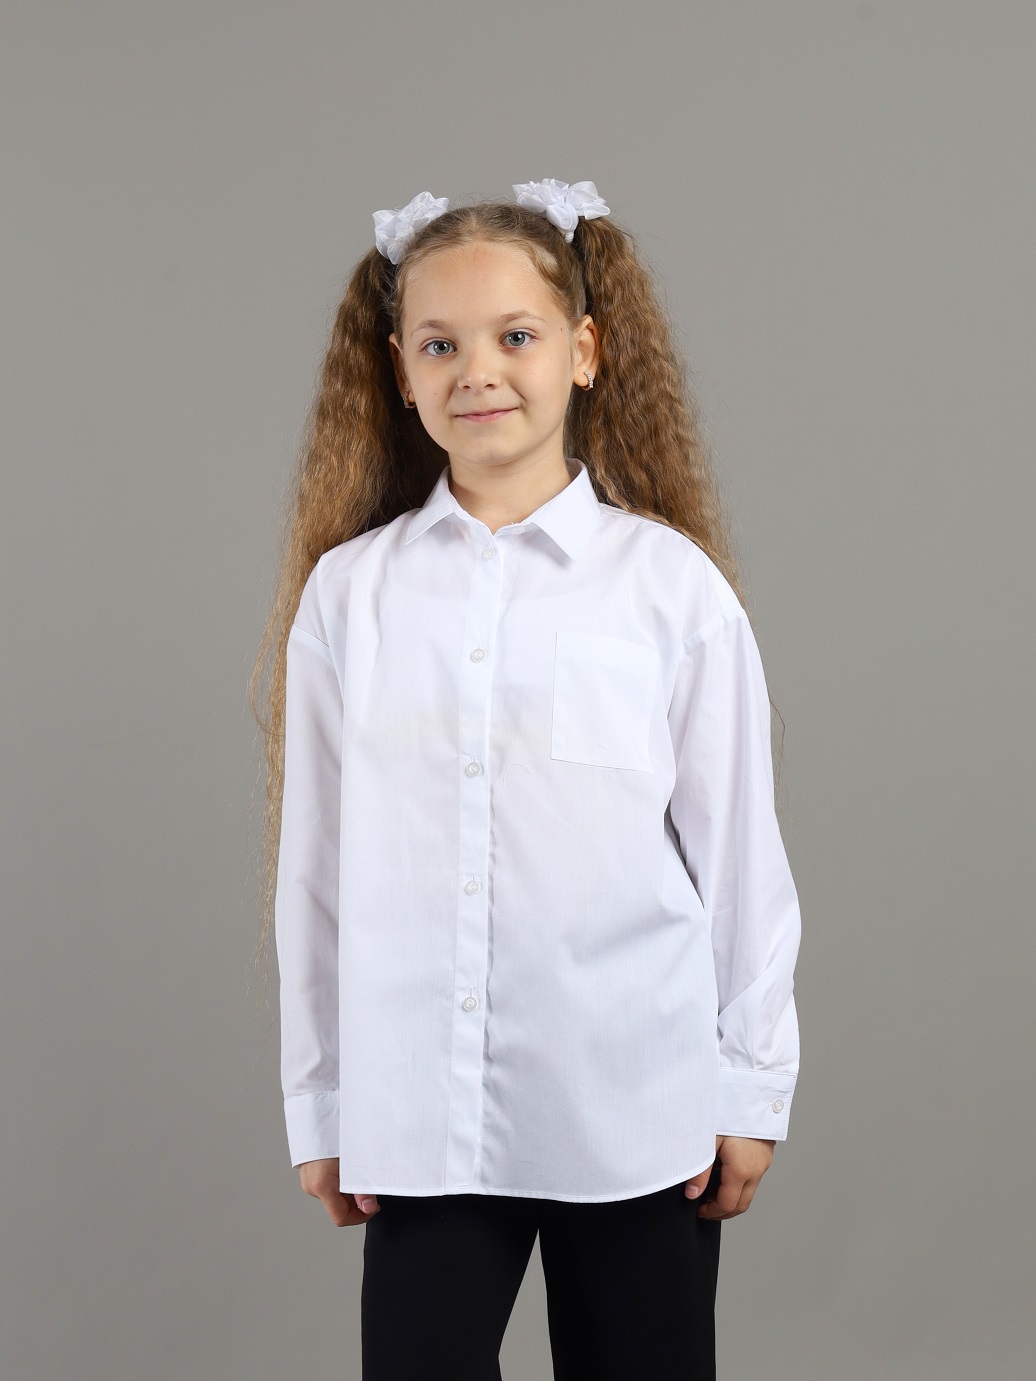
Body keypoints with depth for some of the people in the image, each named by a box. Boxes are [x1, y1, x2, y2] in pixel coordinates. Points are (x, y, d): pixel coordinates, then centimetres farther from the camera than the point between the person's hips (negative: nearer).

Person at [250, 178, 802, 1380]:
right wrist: (318, 1108, 8)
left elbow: (737, 849, 1)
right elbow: (314, 867, 6)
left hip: (635, 1113, -1)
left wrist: (752, 1093, 3)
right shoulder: (346, 592, 2)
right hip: (420, 1117, 1)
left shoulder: (671, 585, -3)